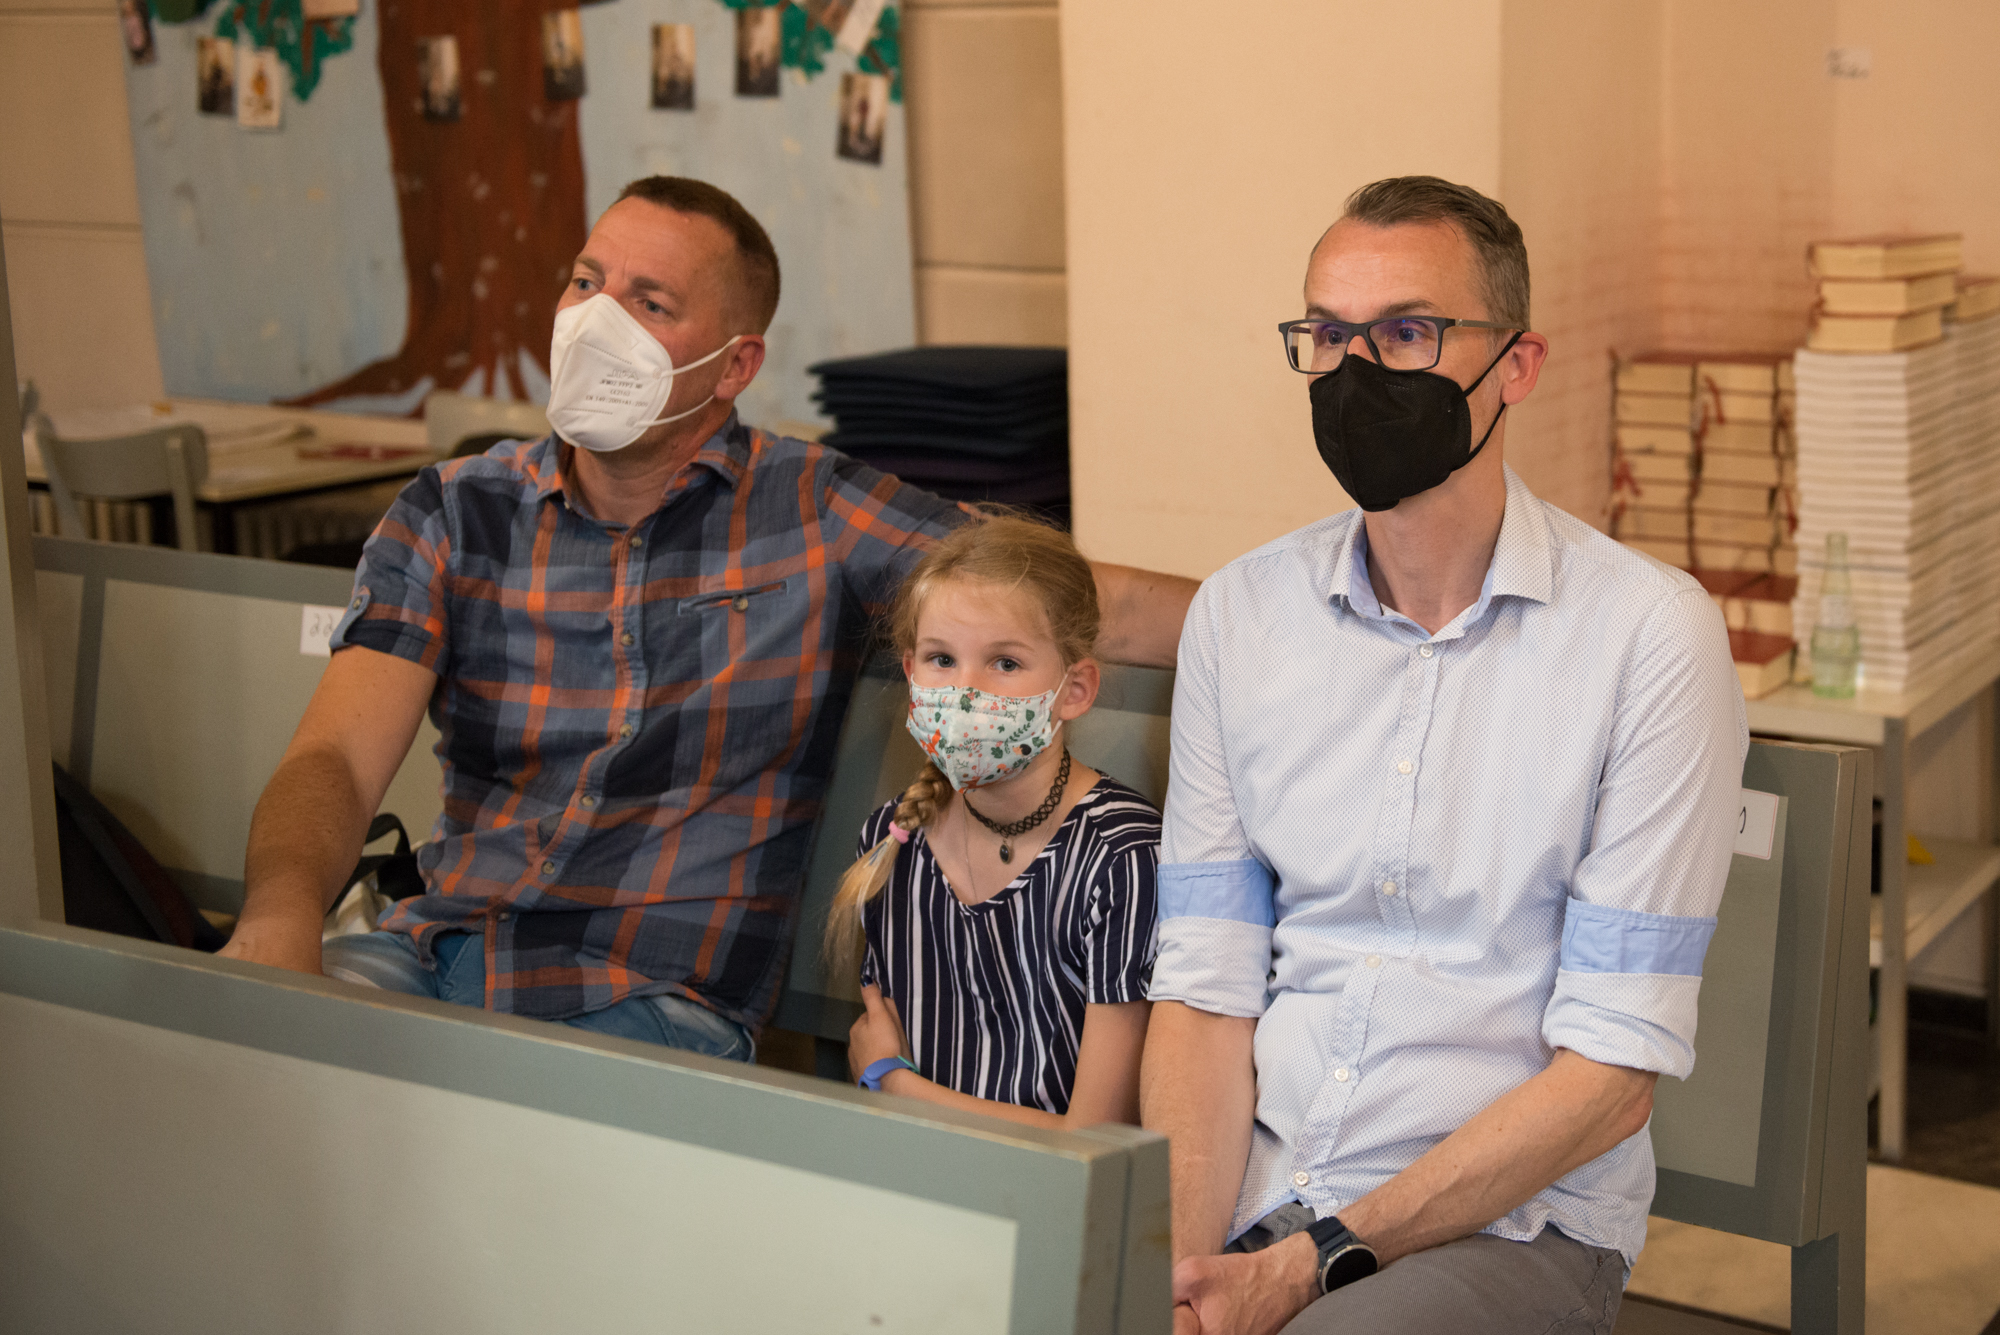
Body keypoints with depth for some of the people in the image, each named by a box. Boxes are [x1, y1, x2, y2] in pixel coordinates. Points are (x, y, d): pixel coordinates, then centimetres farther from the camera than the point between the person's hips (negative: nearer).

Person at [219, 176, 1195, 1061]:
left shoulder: (812, 515, 2)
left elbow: (1101, 606, 1)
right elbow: (337, 759, -3)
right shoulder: (455, 514, 8)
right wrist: (280, 915, -24)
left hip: (655, 1004, -2)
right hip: (440, 952, 2)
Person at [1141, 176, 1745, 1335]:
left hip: (1512, 1221, -4)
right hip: (1249, 1198, 4)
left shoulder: (1653, 634, -9)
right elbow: (1207, 992, 2)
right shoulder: (1239, 613, 5)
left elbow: (1612, 1074, -10)